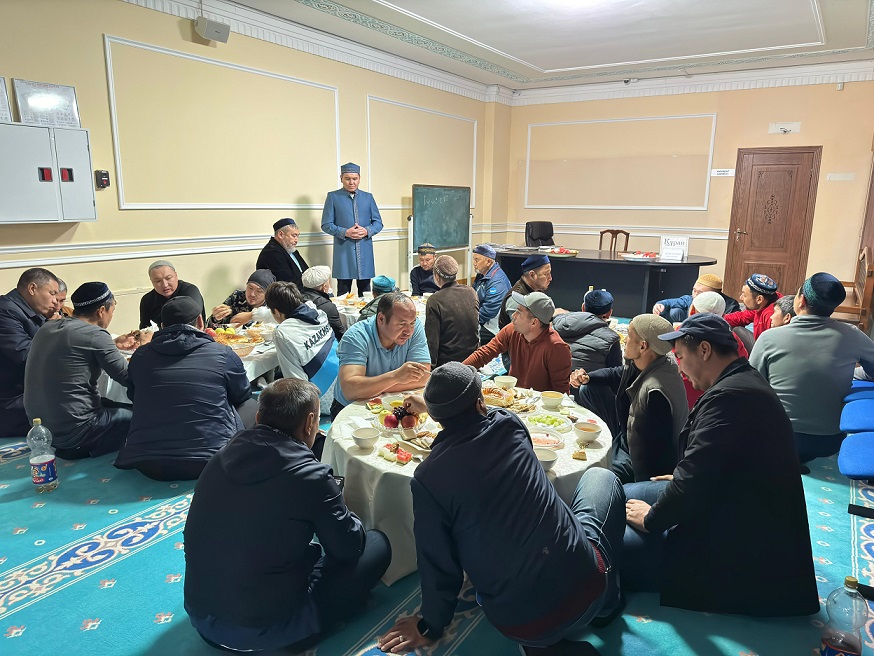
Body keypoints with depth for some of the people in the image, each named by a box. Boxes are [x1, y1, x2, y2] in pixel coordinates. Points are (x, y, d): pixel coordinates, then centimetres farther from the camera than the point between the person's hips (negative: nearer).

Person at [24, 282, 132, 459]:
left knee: (108, 404, 26)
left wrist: (115, 346, 26)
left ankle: (68, 444, 12)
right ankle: (81, 448, 0)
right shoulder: (94, 334, -17)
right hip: (73, 430, -9)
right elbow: (128, 378, -13)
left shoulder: (46, 329, 7)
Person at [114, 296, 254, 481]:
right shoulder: (223, 354, -4)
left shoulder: (139, 356, 5)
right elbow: (242, 396, 13)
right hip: (208, 460, -4)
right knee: (251, 406, 19)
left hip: (146, 465, 4)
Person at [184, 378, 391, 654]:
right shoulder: (310, 476, -22)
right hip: (262, 630, -6)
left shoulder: (225, 454, -6)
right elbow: (349, 547, -7)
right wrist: (337, 508, 13)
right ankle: (301, 632, 9)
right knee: (377, 544, 3)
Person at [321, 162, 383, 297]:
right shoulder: (333, 197, 4)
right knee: (343, 295, 0)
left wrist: (367, 231, -9)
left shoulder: (368, 197, 13)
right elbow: (326, 225, 1)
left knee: (365, 294, 7)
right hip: (343, 251, -3)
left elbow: (378, 223, 12)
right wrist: (345, 232, -15)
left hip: (365, 251, 3)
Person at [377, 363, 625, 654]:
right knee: (600, 476, 24)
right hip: (587, 588, 0)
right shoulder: (508, 425, -5)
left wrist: (430, 627, 13)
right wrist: (429, 408, 36)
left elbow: (437, 561, -6)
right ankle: (607, 601, 26)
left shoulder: (426, 479, -12)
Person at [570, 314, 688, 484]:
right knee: (587, 390, 11)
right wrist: (586, 378, -5)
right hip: (628, 435, 9)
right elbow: (616, 374, 12)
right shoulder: (642, 366, -10)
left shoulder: (655, 392, -37)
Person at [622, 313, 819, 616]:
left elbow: (694, 481, -27)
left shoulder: (729, 395, -26)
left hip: (737, 544, -11)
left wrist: (651, 519, -13)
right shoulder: (744, 381, 8)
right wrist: (681, 479, 12)